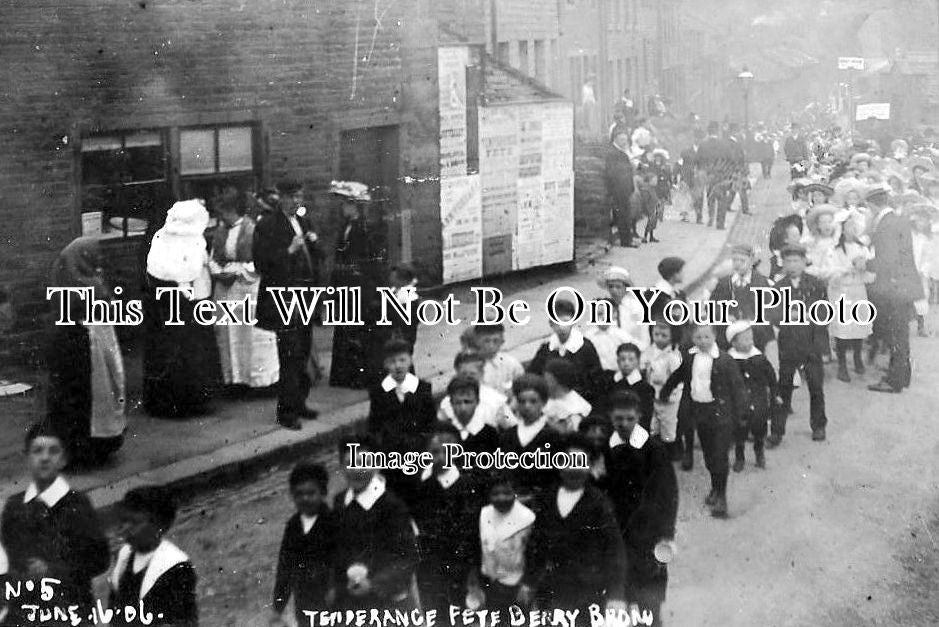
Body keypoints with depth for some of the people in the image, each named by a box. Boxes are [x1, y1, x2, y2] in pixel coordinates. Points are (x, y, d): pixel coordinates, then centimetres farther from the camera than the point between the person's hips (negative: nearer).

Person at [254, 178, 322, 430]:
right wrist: (288, 251, -21)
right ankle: (286, 412, -3)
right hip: (283, 301, -8)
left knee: (303, 354, 14)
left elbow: (315, 259, 22)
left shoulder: (303, 224, 16)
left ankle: (298, 402, 25)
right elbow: (261, 262, -14)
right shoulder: (267, 226, -7)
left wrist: (315, 243, 1)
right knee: (290, 357, -9)